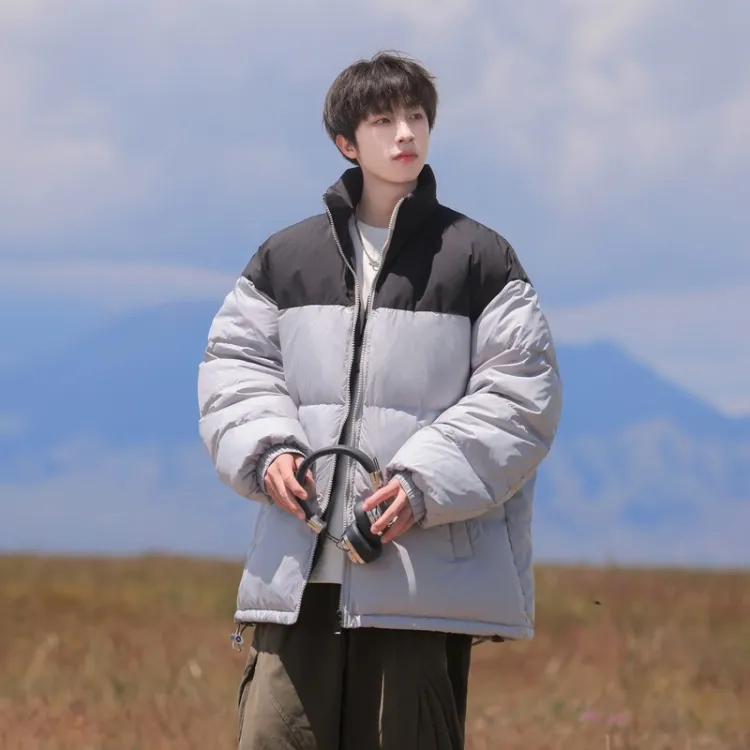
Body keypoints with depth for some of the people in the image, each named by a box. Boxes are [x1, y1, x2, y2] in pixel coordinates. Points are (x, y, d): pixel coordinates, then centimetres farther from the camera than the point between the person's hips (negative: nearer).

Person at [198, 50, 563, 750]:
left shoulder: (480, 258, 4)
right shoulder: (286, 258, 14)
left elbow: (521, 394, 0)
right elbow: (234, 364, 16)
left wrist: (425, 482, -11)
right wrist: (265, 450, -5)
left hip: (427, 562, -2)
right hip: (299, 568, 3)